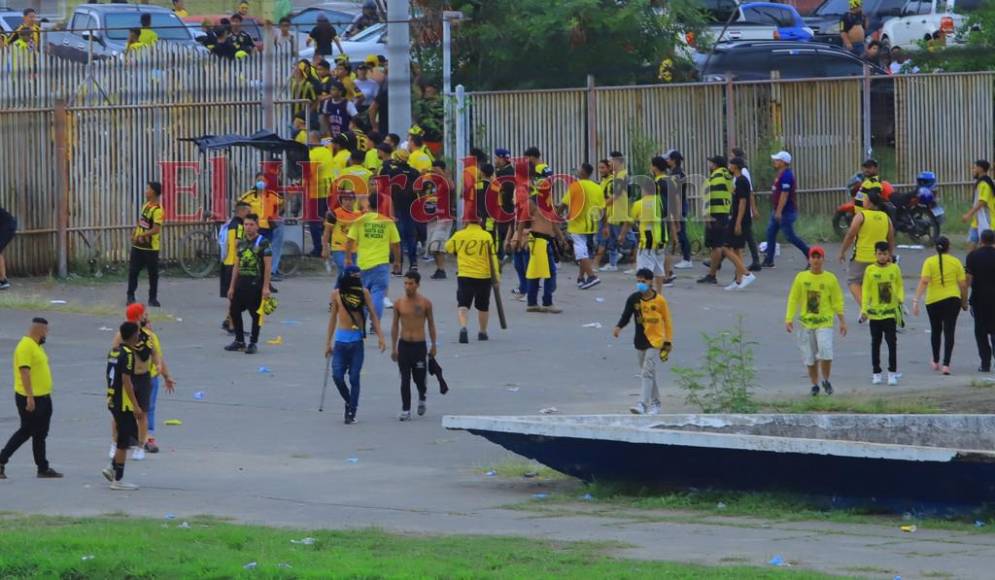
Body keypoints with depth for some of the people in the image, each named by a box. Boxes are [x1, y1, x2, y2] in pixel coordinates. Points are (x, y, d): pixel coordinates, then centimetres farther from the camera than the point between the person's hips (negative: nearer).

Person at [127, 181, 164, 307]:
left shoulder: (157, 210, -18)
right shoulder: (146, 205, 8)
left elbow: (156, 229, -25)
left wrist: (141, 235, -27)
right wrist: (135, 233, 5)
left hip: (150, 247, -7)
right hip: (138, 245, 7)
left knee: (153, 273, 3)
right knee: (133, 271, 7)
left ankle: (153, 298, 12)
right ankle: (130, 295, 16)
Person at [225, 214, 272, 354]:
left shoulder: (263, 243, -5)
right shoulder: (241, 244, 13)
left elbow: (268, 265, -8)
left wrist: (266, 287, -14)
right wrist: (232, 286, 14)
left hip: (255, 284, -6)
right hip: (241, 283, 6)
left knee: (255, 314, -1)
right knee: (234, 311, 8)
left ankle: (253, 343, 8)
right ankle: (239, 341, 20)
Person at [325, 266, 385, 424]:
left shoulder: (363, 293, 0)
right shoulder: (336, 294, 4)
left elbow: (373, 314, 2)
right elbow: (333, 317, 12)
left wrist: (380, 336, -8)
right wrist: (328, 342, 13)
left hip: (357, 340, -1)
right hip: (340, 339, 1)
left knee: (354, 378, -2)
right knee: (337, 376, -5)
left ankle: (352, 412, 5)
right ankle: (349, 402, 20)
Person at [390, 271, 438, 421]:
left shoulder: (425, 303, -3)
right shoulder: (399, 303, 0)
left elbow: (431, 324, 6)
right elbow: (395, 326, 7)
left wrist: (433, 345, 6)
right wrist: (393, 348, 4)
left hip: (419, 345, -1)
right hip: (403, 345, 1)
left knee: (419, 378, 3)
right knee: (405, 380, -2)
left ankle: (422, 398, 34)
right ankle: (405, 410, 3)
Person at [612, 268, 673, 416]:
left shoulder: (659, 300, -8)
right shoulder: (633, 299, -2)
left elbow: (667, 321, 0)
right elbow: (626, 315, -3)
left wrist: (668, 341, 1)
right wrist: (618, 327, -24)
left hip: (655, 340, -5)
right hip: (640, 340, 5)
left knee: (647, 372, -14)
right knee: (646, 373, 13)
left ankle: (643, 404, -20)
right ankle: (655, 403, 26)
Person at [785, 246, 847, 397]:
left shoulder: (830, 278, 1)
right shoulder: (801, 277, 3)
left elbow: (837, 301, 7)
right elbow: (793, 299, 5)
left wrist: (842, 321, 8)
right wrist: (789, 319, -2)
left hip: (825, 323, -2)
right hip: (806, 323, 2)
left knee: (825, 353, -17)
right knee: (810, 357, 4)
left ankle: (826, 380, 4)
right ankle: (814, 385, 18)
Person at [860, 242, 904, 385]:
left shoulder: (895, 268, 2)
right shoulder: (870, 270, 0)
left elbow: (899, 286, 10)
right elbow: (865, 291, 2)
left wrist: (900, 298, -8)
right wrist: (864, 310, -3)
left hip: (890, 312, 0)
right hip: (874, 312, 0)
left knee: (892, 342, -5)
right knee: (875, 343, 7)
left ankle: (892, 372, 0)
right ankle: (876, 373, 14)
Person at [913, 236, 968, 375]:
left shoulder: (929, 262, -5)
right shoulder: (956, 262, -1)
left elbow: (924, 282, -15)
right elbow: (963, 284, 0)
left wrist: (916, 300, -16)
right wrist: (964, 302, 13)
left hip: (934, 301, 0)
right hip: (952, 300, 0)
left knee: (935, 331, 19)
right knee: (949, 332, 1)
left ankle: (935, 362, 31)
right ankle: (946, 364, -10)